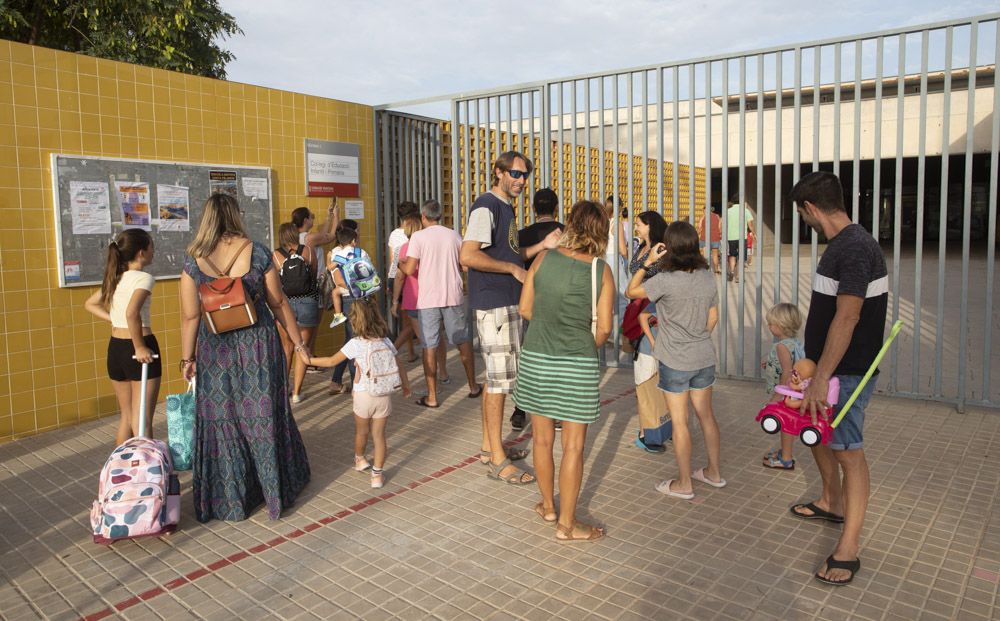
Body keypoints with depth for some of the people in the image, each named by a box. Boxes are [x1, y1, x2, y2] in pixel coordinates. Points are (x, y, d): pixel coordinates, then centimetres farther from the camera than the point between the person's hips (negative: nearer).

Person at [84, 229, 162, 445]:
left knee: (126, 416, 17)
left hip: (115, 347, 8)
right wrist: (140, 347, -21)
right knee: (142, 419, -2)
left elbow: (89, 304, 23)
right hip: (135, 348, -8)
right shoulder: (143, 278, -13)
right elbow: (132, 313, -29)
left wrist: (114, 319, 12)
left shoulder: (115, 278, 11)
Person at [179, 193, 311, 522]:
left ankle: (229, 499, 23)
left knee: (222, 421, 12)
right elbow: (278, 303, -4)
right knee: (264, 417, 13)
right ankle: (275, 489, 26)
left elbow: (190, 316, -5)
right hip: (259, 346, 0)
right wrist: (298, 343, 4)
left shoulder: (194, 262, -6)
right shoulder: (257, 252, -7)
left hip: (215, 351, 0)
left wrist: (187, 358, 5)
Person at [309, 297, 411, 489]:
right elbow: (399, 366, 7)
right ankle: (377, 474, 13)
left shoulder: (355, 344, -13)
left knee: (361, 431, 22)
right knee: (379, 434, 10)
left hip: (363, 395, -2)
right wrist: (406, 385, 23)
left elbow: (332, 361, -7)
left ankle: (360, 459, 46)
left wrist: (310, 360, 7)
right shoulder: (386, 341, -1)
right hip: (384, 395, 3)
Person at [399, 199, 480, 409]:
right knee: (463, 342, 15)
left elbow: (409, 269, -8)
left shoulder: (418, 236, -6)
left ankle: (432, 397, 6)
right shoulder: (454, 236, 4)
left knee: (430, 347, 2)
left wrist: (399, 264, 13)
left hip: (428, 299, -3)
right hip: (453, 297, 3)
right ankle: (473, 387, 25)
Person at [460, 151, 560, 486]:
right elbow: (468, 256, -24)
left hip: (508, 303, 10)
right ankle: (497, 460, 4)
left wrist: (542, 245, 8)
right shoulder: (486, 207, -13)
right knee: (500, 379, -5)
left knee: (496, 378, 16)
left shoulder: (506, 207, 16)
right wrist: (513, 268, -19)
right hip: (493, 305, -10)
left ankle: (489, 445, 28)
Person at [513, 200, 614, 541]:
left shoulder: (544, 258, -1)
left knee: (542, 439, 17)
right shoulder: (601, 270, -6)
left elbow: (525, 308, 4)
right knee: (573, 446, 8)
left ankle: (548, 506, 35)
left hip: (536, 358, 3)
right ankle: (566, 524, 18)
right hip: (578, 364, -2)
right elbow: (604, 328, -5)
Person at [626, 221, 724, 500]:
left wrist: (648, 262, -6)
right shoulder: (708, 277, -2)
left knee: (679, 422, 6)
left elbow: (631, 292, -6)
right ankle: (713, 472, 34)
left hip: (675, 362, -6)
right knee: (706, 415, 19)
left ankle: (684, 483, 17)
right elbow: (713, 318, 7)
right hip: (704, 357, 6)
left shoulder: (665, 280, -20)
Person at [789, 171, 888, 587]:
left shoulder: (854, 248, -22)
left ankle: (848, 548, 6)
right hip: (828, 365, 10)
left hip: (846, 372, -10)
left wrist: (821, 377, -26)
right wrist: (812, 364, 19)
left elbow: (846, 318, -26)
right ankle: (832, 503, 43)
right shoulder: (841, 244, 9)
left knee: (848, 451, -3)